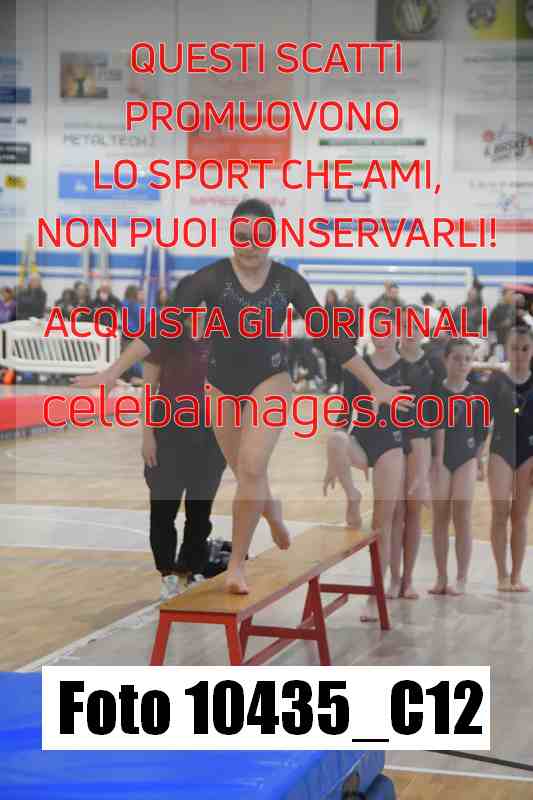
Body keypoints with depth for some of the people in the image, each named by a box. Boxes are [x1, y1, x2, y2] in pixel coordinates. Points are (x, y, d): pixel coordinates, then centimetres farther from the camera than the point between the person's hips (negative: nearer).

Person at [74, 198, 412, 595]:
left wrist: (377, 385, 0)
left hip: (271, 382, -1)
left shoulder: (288, 281, -10)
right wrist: (112, 372, -26)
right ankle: (273, 511, 53)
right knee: (250, 476, 16)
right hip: (223, 387, 1)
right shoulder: (211, 278, -15)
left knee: (252, 467, -22)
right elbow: (164, 326, -18)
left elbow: (331, 335, -2)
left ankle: (237, 563, -7)